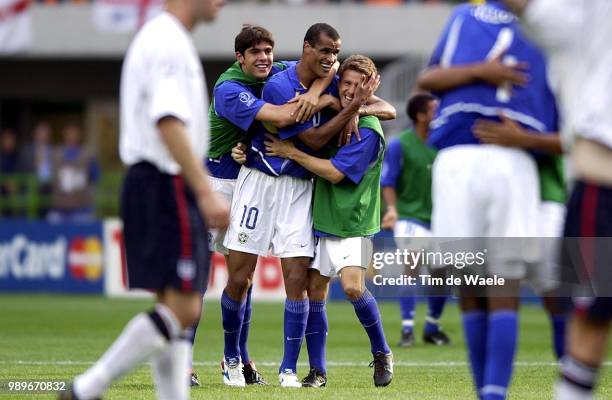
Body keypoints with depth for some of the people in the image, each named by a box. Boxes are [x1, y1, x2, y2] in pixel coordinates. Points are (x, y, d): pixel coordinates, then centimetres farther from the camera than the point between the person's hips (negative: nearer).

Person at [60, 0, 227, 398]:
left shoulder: (161, 40, 19)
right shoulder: (168, 43, -13)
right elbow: (169, 122, -23)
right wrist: (206, 192, -27)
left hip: (149, 185, 11)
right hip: (168, 186, -11)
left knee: (177, 309, 9)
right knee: (183, 310, -11)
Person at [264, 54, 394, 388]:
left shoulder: (368, 131, -12)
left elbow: (335, 172, -19)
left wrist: (292, 152, -14)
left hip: (353, 222, -6)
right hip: (321, 218, 6)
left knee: (353, 286, -20)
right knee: (315, 290, 3)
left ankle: (382, 354, 1)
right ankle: (317, 371, 11)